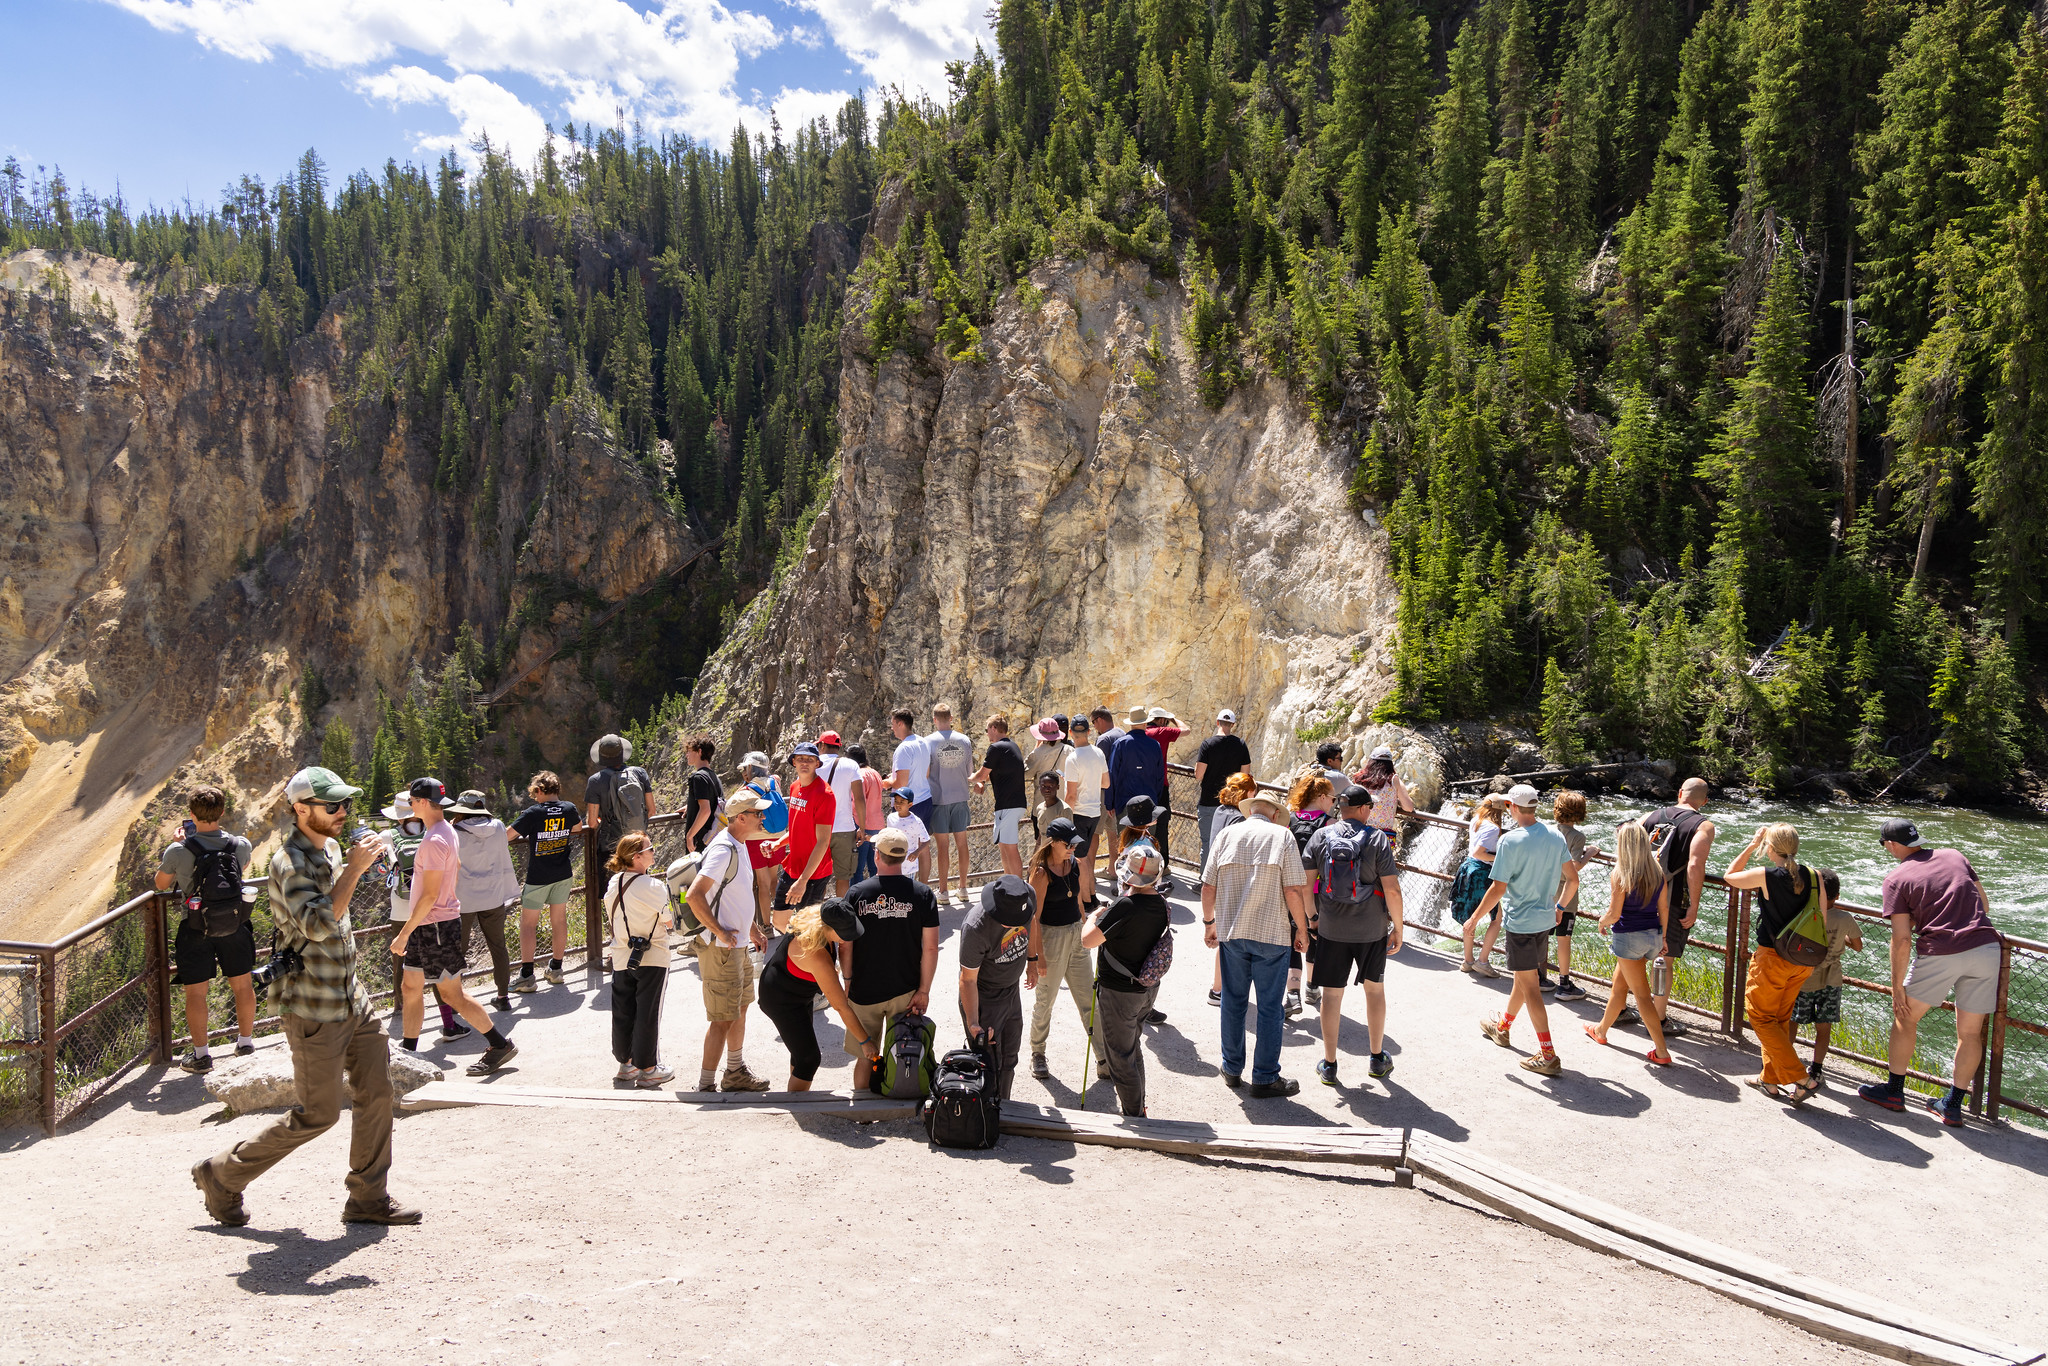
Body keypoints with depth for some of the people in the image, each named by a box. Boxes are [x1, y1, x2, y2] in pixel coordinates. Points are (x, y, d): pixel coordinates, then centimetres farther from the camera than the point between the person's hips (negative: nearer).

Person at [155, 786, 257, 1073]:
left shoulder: (179, 851, -17)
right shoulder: (241, 845, -10)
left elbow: (161, 884, 2)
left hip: (196, 930, -3)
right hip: (235, 926, 3)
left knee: (195, 992, 9)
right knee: (242, 985, 17)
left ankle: (201, 1054, 15)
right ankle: (245, 1040, 31)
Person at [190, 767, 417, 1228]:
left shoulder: (331, 849, 10)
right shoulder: (289, 862, -18)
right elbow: (317, 923, -34)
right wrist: (354, 868, -31)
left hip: (352, 999, 8)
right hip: (315, 1009, -8)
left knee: (376, 1092, 8)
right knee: (317, 1114, 0)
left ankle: (369, 1198, 18)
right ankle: (221, 1175, 20)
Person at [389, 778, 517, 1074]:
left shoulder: (435, 840, -22)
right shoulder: (447, 831, 9)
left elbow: (429, 895, -24)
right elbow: (457, 869, 21)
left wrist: (404, 933, -19)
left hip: (436, 927, -10)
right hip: (425, 927, 10)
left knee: (451, 994, -3)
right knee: (410, 987, 14)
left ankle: (500, 1045, 4)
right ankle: (408, 1050, 24)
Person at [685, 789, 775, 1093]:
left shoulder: (739, 846, 10)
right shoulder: (723, 850, -22)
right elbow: (694, 895, -30)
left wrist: (753, 929, 19)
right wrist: (721, 933, -22)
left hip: (738, 945, 10)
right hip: (720, 949, -10)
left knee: (739, 1009, 20)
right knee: (722, 1019, -4)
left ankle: (736, 1073, 34)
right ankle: (706, 1085, 6)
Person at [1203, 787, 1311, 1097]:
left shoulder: (1227, 835, 4)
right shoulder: (1281, 836, -4)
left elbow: (1208, 887, 4)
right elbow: (1294, 889, -10)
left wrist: (1209, 922, 17)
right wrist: (1301, 928, 2)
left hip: (1230, 932, 3)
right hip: (1272, 933, -3)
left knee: (1233, 1002, 15)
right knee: (1269, 1007, 5)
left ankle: (1232, 1069, 26)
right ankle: (1265, 1078, 11)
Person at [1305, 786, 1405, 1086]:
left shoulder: (1320, 836, -3)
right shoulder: (1378, 839, -9)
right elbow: (1392, 891, -12)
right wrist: (1398, 927, -1)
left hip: (1331, 928, 1)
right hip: (1372, 929, -1)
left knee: (1331, 993, 7)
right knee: (1375, 988, 18)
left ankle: (1329, 1065, 13)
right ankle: (1377, 1058, 29)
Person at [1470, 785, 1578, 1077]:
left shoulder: (1511, 841, -19)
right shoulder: (1556, 836, 1)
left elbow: (1498, 889, -19)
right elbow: (1572, 880, 7)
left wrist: (1473, 919, -7)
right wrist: (1558, 906, 24)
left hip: (1521, 922, -7)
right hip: (1545, 919, 7)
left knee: (1529, 986, -2)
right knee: (1522, 977, 23)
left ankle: (1548, 1055, -2)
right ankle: (1503, 1028, 42)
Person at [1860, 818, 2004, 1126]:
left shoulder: (1897, 879, -3)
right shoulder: (1954, 856, 11)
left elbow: (1902, 940, -7)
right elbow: (1984, 904, 18)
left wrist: (1897, 988, -1)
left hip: (1940, 954, -4)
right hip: (1986, 948, 4)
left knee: (1906, 1017, 15)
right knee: (1970, 1032, 14)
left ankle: (1894, 1091, 22)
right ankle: (1953, 1105, 21)